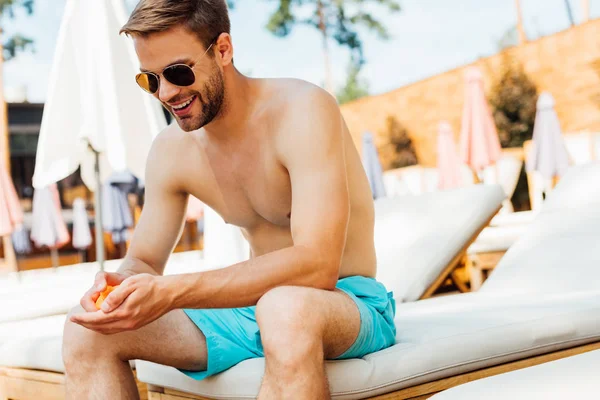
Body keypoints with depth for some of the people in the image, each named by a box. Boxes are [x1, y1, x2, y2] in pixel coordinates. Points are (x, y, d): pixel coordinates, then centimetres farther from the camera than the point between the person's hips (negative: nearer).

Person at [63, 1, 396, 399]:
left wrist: (171, 292, -35)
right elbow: (143, 260, 8)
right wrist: (119, 286, -18)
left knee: (284, 307, -42)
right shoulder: (171, 150, 0)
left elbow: (317, 266, -30)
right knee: (88, 329, -10)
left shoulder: (302, 110, -20)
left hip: (349, 301, -6)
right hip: (254, 304, 6)